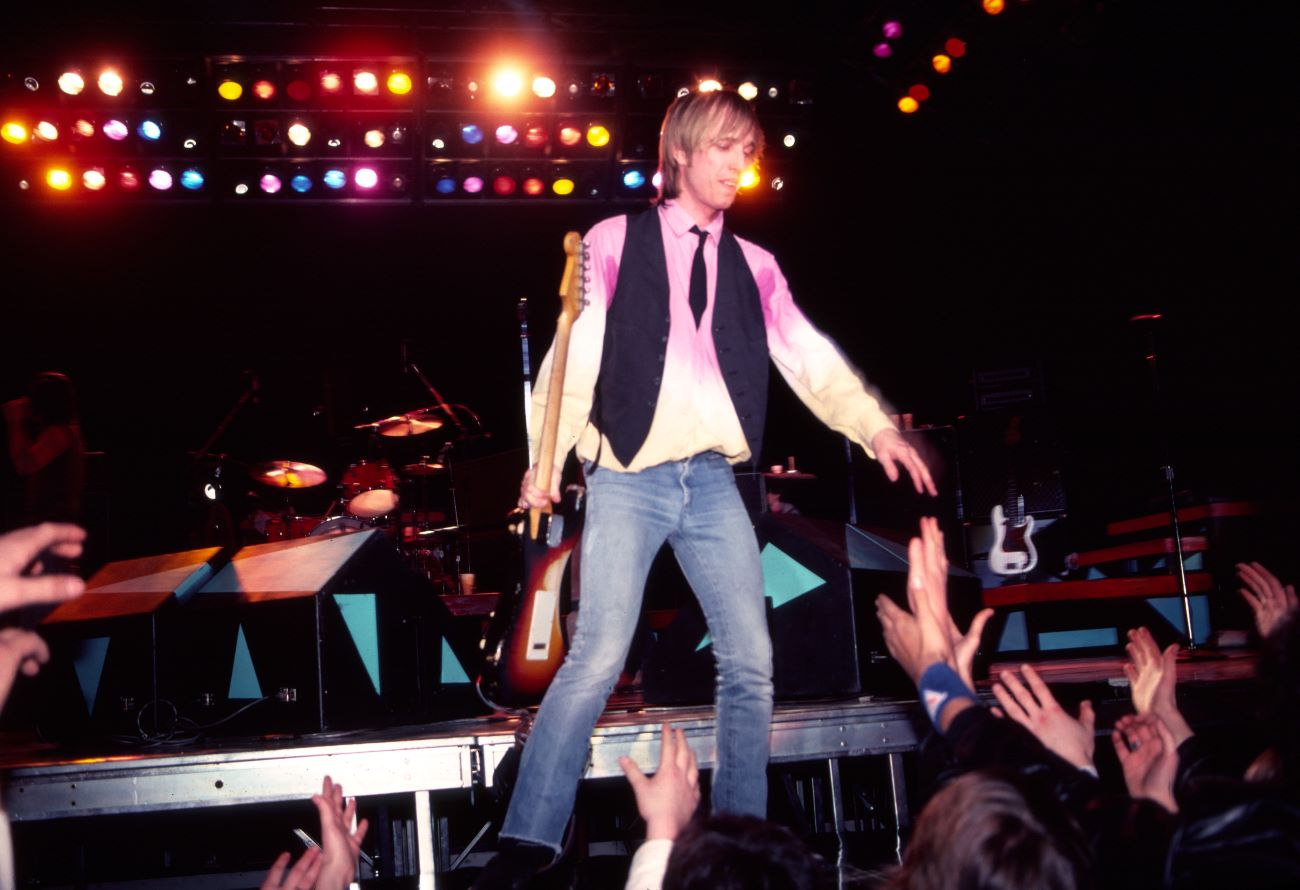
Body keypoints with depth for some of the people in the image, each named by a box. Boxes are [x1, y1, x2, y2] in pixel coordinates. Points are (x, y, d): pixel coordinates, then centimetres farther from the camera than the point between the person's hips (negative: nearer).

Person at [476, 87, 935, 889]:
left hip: (713, 483, 4)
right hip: (629, 480, -4)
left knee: (751, 664, 2)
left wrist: (876, 428, -7)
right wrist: (548, 456, -10)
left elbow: (810, 359, 6)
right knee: (598, 659, -12)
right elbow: (577, 352, -1)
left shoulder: (753, 267, 14)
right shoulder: (615, 243, 5)